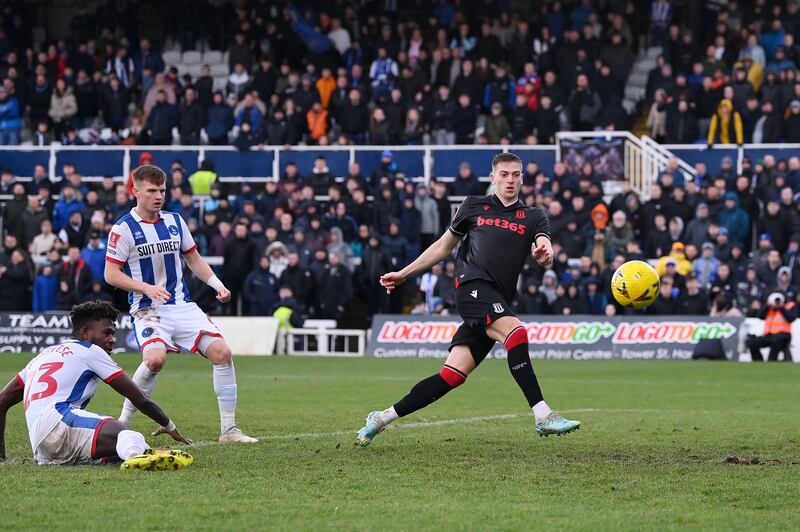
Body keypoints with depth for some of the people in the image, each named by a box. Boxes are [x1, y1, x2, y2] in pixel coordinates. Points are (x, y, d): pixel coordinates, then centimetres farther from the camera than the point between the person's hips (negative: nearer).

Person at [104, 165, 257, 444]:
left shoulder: (174, 221, 10)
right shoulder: (123, 229, -6)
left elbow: (194, 259, 20)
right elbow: (111, 274, -8)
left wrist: (218, 285, 4)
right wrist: (147, 288, -21)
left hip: (182, 304, 5)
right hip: (148, 309, -5)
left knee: (222, 352, -11)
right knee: (155, 359, -31)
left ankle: (228, 429, -2)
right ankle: (123, 422, -10)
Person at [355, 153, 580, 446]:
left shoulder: (533, 217, 17)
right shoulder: (474, 206, 16)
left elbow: (544, 248, -1)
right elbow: (443, 246, 25)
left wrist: (545, 254, -27)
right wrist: (403, 274, 25)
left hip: (499, 304, 3)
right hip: (473, 284, -3)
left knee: (452, 376, -4)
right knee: (515, 332, -30)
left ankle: (382, 418, 7)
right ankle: (543, 416, -35)